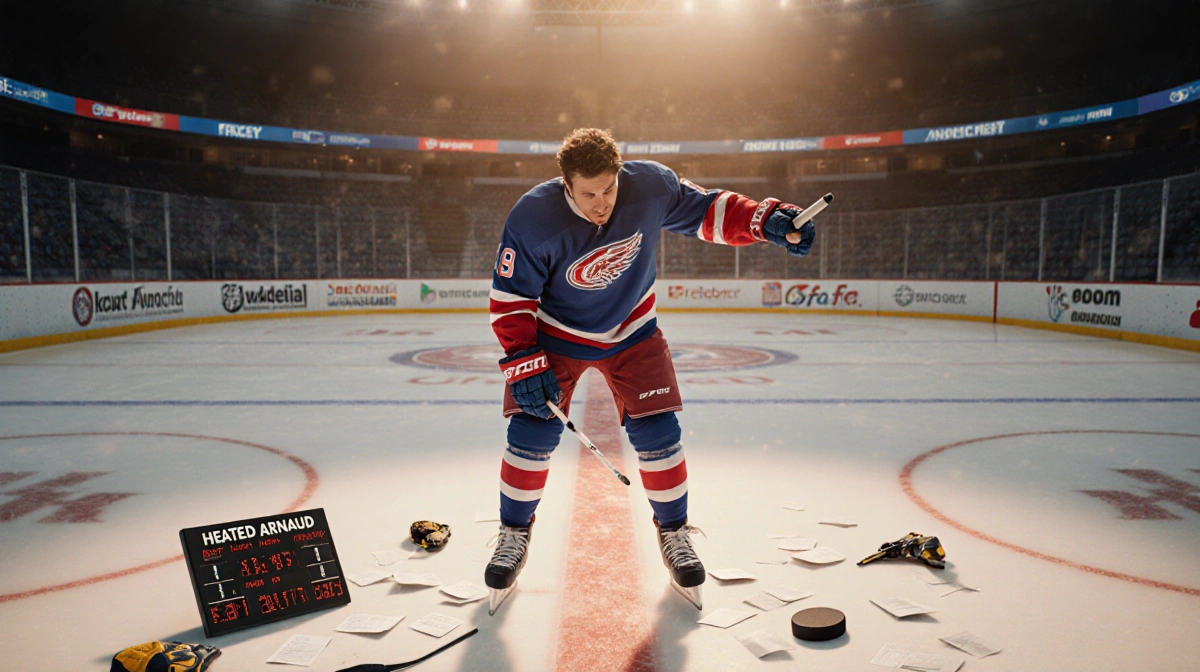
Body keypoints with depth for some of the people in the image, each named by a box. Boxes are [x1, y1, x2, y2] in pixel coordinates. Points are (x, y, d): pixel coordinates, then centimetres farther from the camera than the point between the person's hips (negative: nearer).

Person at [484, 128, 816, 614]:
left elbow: (706, 210, -5)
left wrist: (768, 221, -19)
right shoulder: (533, 220, -27)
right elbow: (510, 298, -18)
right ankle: (514, 536, 18)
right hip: (554, 335, -1)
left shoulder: (651, 187, -22)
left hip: (631, 332, 2)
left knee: (657, 433, -4)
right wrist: (524, 364, -25)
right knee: (531, 434, -8)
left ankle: (673, 533, 21)